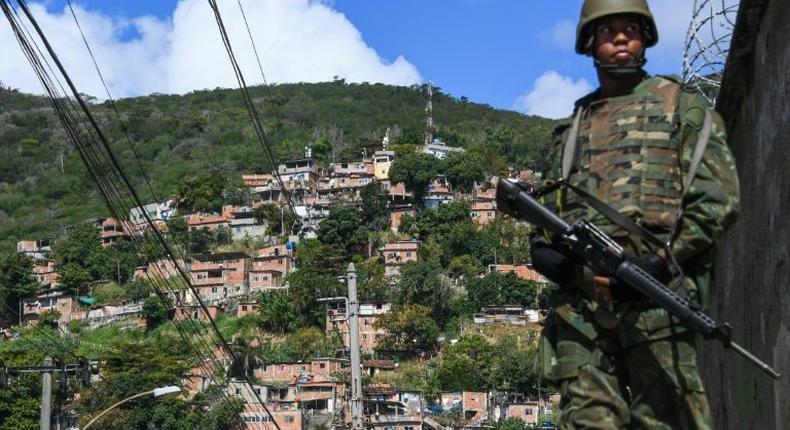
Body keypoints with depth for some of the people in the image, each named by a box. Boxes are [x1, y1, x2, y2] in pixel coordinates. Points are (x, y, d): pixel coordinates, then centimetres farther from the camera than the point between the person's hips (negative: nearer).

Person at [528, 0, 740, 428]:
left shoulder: (680, 104, 13)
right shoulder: (572, 127, 25)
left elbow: (718, 199, 2)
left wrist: (655, 264, -10)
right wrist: (546, 251, 0)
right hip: (578, 301, 4)